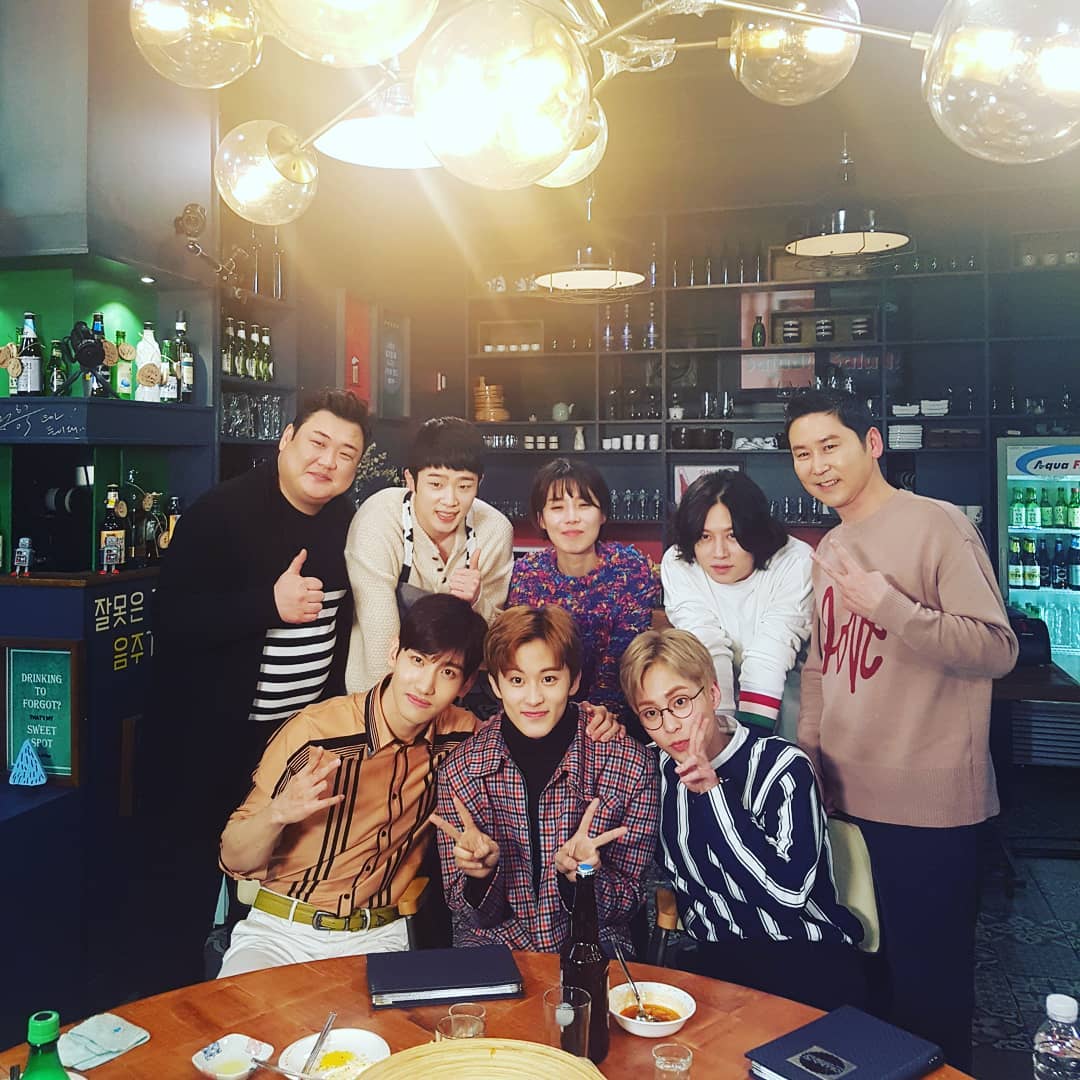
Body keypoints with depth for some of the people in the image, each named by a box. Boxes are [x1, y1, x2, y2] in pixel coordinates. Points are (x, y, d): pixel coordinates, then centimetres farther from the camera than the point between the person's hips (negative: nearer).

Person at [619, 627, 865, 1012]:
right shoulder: (660, 770, 2)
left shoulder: (781, 766, -12)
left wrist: (712, 790, -25)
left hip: (807, 955, -4)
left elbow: (788, 890, -22)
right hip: (709, 956, 4)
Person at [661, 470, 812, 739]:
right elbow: (707, 651, -24)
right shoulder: (677, 564, -15)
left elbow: (771, 656, -28)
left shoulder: (795, 562, -21)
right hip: (715, 685, 2)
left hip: (783, 683, -1)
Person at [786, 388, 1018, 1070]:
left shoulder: (937, 526, -11)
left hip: (926, 803, -7)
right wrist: (807, 748, 11)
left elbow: (997, 650, -17)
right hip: (845, 796, 7)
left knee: (929, 984, 6)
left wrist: (888, 605, -26)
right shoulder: (830, 549, 12)